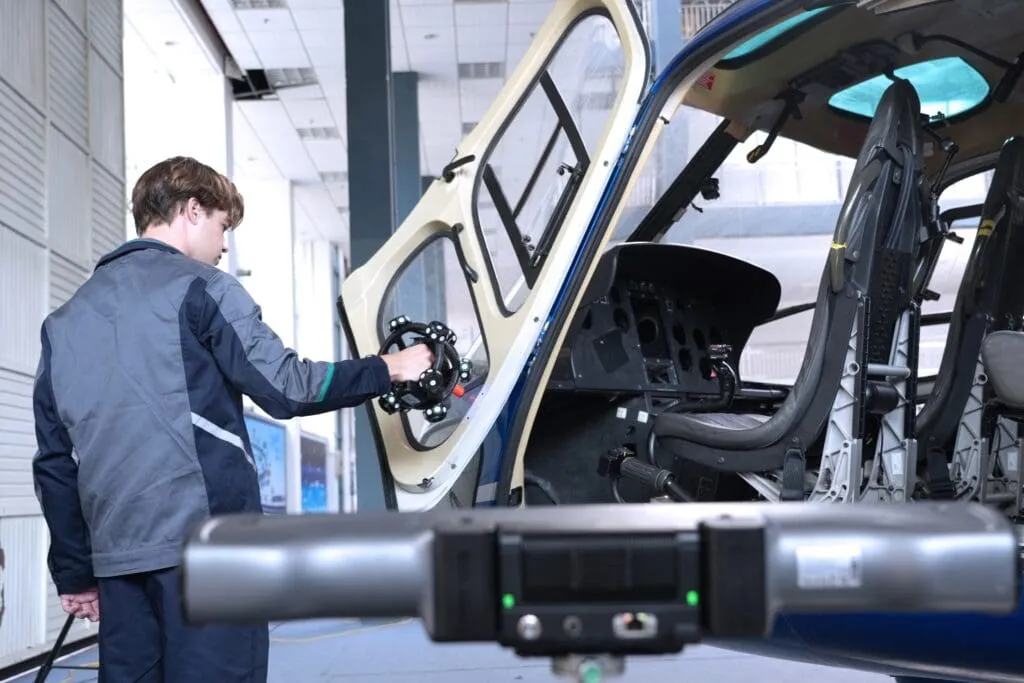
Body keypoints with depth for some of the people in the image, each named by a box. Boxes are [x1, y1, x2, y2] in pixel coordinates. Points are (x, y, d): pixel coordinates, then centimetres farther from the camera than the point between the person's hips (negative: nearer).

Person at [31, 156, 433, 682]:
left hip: (117, 553, 6)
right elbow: (287, 389, -6)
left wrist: (73, 572, 21)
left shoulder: (64, 320, 17)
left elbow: (54, 461, 16)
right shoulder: (200, 288, -1)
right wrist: (387, 369, 7)